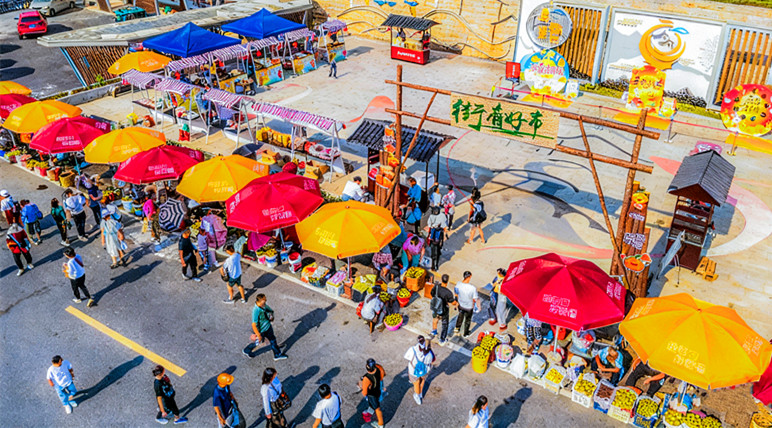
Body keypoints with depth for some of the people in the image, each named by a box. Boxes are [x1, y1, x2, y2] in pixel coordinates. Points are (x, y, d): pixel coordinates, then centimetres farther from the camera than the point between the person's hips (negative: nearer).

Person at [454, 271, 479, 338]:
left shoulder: (458, 285, -24)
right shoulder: (473, 288, -37)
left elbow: (456, 295, -5)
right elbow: (474, 299, -24)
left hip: (460, 305, 3)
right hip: (469, 307, -3)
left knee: (460, 316, 34)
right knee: (468, 319, 25)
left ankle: (457, 329, 52)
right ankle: (465, 333, 47)